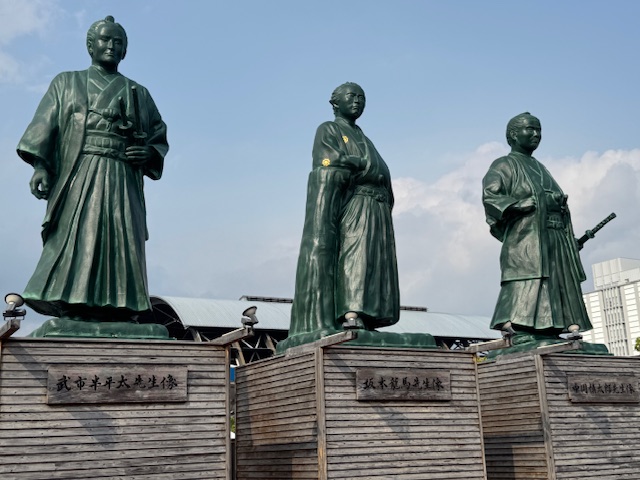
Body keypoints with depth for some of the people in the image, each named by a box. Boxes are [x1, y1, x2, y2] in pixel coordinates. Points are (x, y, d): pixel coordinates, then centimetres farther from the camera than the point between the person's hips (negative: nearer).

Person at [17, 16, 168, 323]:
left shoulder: (139, 94, 23)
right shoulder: (66, 84, 20)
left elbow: (160, 138, 23)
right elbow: (44, 124, 7)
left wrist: (150, 153, -1)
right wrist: (40, 165, -9)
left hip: (122, 181, 2)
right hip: (77, 177, -1)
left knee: (120, 246, -9)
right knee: (73, 240, -14)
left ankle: (114, 314, -12)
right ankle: (71, 316, -18)